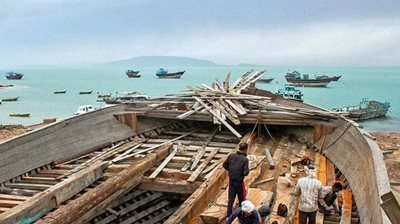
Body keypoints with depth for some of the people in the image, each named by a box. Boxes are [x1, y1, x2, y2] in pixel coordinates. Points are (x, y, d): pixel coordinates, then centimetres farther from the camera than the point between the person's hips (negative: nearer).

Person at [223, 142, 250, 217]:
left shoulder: (231, 156, -7)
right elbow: (246, 173, -23)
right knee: (241, 197, 16)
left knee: (231, 197, 15)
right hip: (239, 181, -4)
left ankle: (229, 213, 19)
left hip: (231, 180, 4)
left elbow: (225, 165, 3)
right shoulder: (245, 159, -20)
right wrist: (242, 172, -1)